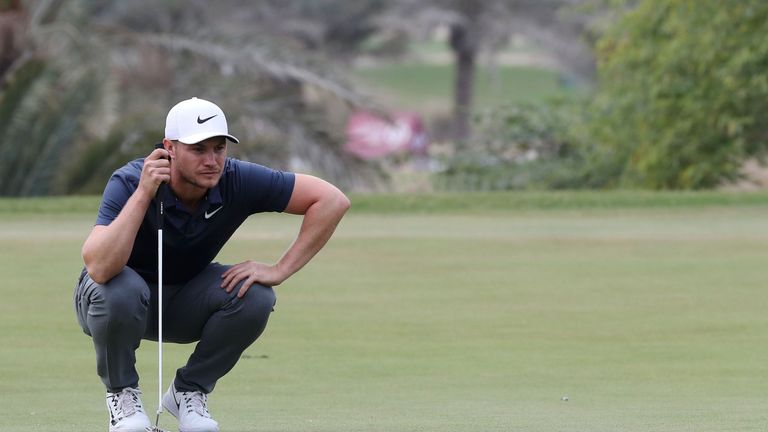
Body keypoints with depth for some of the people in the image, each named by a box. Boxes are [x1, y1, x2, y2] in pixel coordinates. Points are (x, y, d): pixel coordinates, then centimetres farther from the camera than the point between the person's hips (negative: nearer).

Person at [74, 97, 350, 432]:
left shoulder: (237, 181, -22)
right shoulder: (128, 183, -30)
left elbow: (332, 200, -20)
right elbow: (99, 268, -44)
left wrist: (279, 270, -25)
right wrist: (143, 194, -46)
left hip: (184, 303, 3)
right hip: (121, 302, -3)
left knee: (255, 295, -25)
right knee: (120, 289, -38)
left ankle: (189, 391, -1)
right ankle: (121, 392, -8)